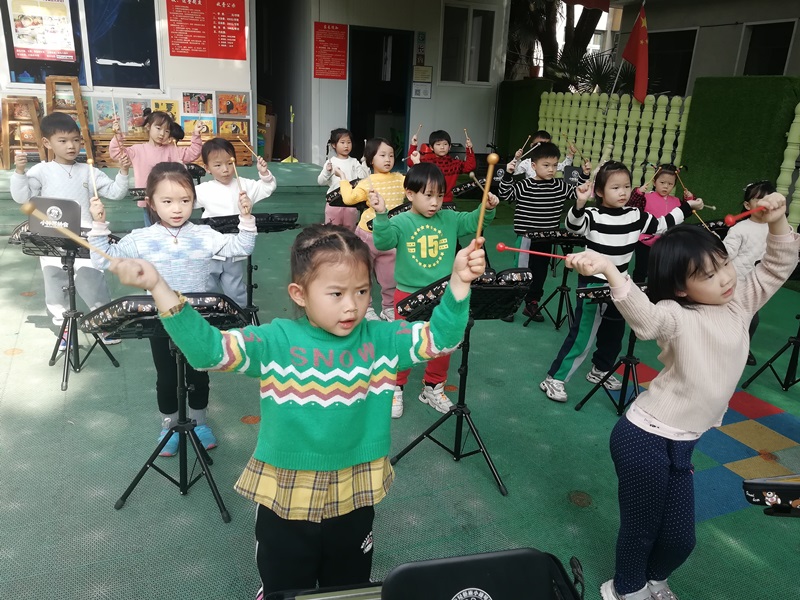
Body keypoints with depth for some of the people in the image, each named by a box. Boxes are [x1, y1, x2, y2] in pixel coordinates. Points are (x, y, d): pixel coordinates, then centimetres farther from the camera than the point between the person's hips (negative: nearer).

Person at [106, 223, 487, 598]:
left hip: (354, 498, 2)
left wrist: (458, 282, -26)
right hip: (285, 498, -1)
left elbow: (440, 337, -12)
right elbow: (206, 349, -23)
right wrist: (159, 288, -33)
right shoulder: (275, 342, -16)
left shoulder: (381, 340, -9)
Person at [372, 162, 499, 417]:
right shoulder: (401, 222, -11)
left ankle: (433, 388, 36)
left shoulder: (449, 219, 1)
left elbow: (473, 221, 4)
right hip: (408, 295, -4)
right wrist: (381, 215, -38)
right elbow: (383, 242, -24)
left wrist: (487, 208, -15)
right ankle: (395, 388, 28)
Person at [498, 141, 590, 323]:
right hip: (526, 238, -5)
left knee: (540, 274, 14)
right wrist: (508, 174, -29)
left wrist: (585, 175, 1)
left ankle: (531, 305, 29)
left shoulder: (561, 186, 3)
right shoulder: (524, 186, -10)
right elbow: (506, 194, -18)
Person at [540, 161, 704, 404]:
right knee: (581, 336, -6)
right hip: (593, 285, -7)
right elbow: (573, 226, -35)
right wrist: (580, 204, -52)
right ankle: (554, 379, 2)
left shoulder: (635, 216, 2)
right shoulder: (593, 216, -16)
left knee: (613, 335, 20)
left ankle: (600, 370, 41)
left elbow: (661, 224, 17)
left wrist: (686, 207, 16)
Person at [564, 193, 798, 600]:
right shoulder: (677, 317, -20)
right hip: (644, 439, -7)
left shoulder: (741, 301, 3)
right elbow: (645, 318, -42)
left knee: (680, 537, 19)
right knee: (640, 528, 13)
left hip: (680, 444, 7)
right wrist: (609, 270, -58)